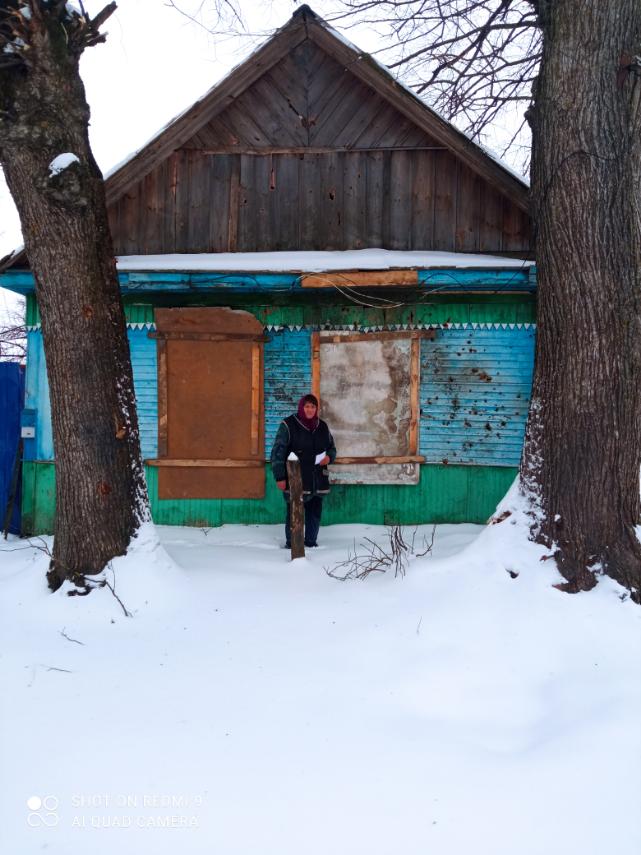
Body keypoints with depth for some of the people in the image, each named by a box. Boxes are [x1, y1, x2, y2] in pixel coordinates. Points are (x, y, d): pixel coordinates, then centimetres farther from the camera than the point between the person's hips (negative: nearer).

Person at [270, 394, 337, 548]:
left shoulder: (322, 426, 11)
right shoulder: (288, 425, -5)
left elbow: (332, 447, 24)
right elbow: (277, 452, -7)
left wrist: (329, 457, -1)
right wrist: (279, 477, -11)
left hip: (318, 481, 5)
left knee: (315, 512, 8)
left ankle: (311, 541, 24)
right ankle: (291, 543, 11)